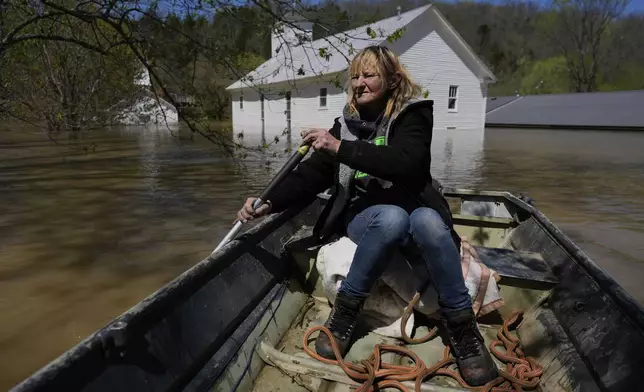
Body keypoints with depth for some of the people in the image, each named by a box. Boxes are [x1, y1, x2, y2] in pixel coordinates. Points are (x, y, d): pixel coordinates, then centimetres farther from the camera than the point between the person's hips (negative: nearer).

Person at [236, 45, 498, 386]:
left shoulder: (413, 115, -6)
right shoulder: (346, 123, 5)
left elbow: (407, 163, -26)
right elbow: (312, 175, 2)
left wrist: (341, 148, -32)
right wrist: (270, 203, -12)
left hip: (413, 212, -1)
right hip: (362, 216, 1)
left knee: (427, 221, -37)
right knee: (392, 218, -35)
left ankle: (461, 326, -20)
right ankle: (344, 313, -22)